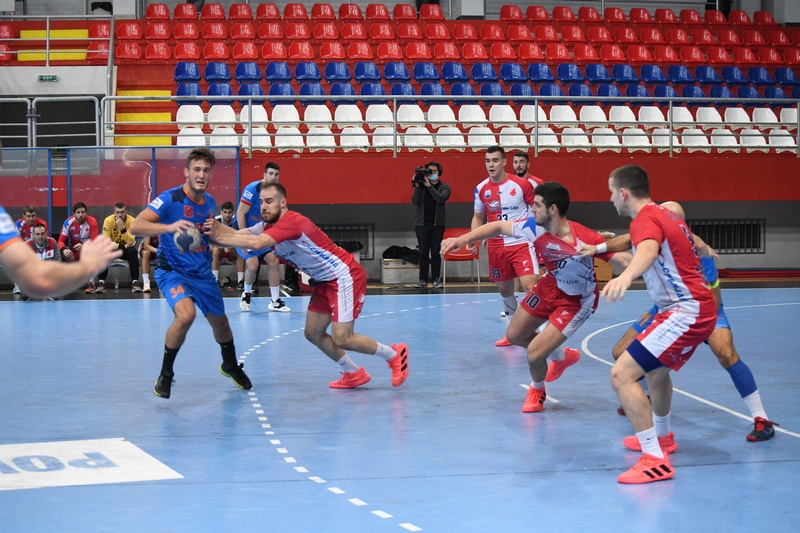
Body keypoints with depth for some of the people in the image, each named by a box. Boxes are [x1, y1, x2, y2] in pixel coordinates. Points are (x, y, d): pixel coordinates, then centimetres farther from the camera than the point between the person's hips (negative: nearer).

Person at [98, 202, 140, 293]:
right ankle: (101, 282, -24)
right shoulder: (108, 220, -16)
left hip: (126, 248, 0)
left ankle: (135, 282, -25)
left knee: (133, 251, -32)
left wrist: (122, 228, -37)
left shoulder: (131, 221, -16)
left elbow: (132, 241, -26)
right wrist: (122, 246, -29)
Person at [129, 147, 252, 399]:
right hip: (172, 271, -6)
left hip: (202, 272, 6)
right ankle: (165, 373, -10)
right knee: (186, 314, -31)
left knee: (220, 322, 17)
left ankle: (231, 366, 47)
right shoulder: (170, 199, -18)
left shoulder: (210, 202, 3)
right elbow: (135, 227, -29)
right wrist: (170, 226, -44)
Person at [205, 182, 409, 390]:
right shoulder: (268, 226, 5)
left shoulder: (291, 221, -25)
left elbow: (258, 243, -38)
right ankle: (353, 374, 22)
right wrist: (218, 229, -28)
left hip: (345, 277, -10)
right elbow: (237, 234, -8)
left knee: (341, 339, -12)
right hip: (324, 281, 10)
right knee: (313, 333, 7)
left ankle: (394, 354, 9)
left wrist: (220, 237, -32)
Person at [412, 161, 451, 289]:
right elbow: (415, 202, -2)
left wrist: (429, 186, -16)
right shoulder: (421, 186, 9)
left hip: (437, 224, -1)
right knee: (423, 252, 0)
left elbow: (440, 199, -13)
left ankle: (436, 280, 0)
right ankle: (423, 280, 2)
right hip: (422, 223, 1)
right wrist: (417, 186, -11)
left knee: (435, 252, -3)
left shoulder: (444, 187, 7)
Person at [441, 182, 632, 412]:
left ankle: (537, 390, 25)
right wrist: (463, 239, -13)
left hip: (577, 301, -6)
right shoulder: (534, 227, -20)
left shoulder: (586, 239, -35)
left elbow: (623, 259, -40)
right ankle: (562, 356, 46)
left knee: (534, 354, -12)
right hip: (550, 287, 6)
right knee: (514, 335, 20)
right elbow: (498, 227, -5)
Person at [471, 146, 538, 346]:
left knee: (530, 286, -18)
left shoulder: (522, 184, -8)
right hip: (497, 246, 4)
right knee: (504, 289, 12)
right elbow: (478, 217, 14)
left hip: (522, 243, -4)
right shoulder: (481, 189, 2)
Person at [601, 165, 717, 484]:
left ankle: (655, 461, -18)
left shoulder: (645, 219, -15)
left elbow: (648, 251, -40)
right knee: (656, 368, 33)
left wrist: (626, 276, -62)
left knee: (622, 374, -17)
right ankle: (661, 437, 52)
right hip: (699, 307, 11)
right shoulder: (665, 214, 15)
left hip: (685, 313, -11)